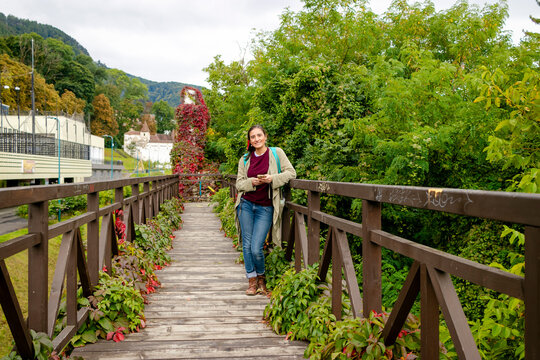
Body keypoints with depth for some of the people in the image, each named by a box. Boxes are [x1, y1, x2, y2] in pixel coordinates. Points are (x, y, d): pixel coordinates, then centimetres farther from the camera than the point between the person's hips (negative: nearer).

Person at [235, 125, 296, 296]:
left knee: (256, 248, -8)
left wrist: (272, 178, -17)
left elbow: (291, 173, -2)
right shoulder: (245, 159, 7)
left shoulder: (276, 153, 1)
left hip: (265, 208, -3)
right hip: (246, 204, 3)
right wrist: (252, 182, -14)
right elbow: (239, 183, 7)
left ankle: (261, 278, 20)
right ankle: (252, 281, 21)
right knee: (247, 245, 4)